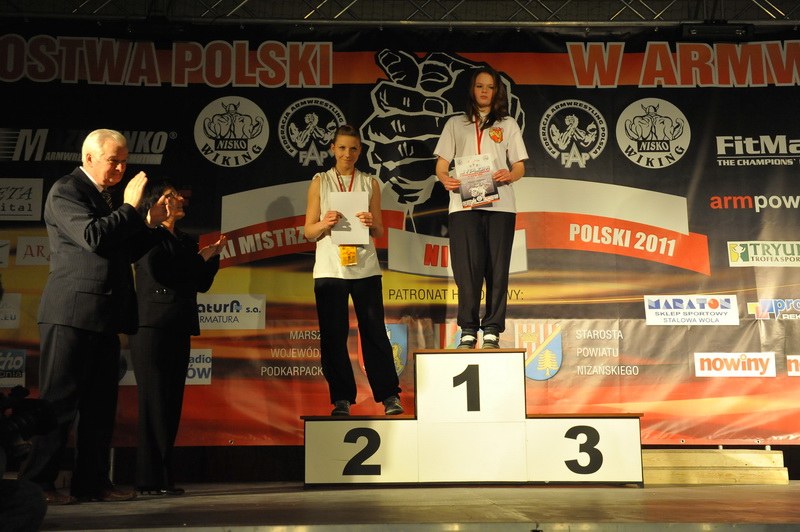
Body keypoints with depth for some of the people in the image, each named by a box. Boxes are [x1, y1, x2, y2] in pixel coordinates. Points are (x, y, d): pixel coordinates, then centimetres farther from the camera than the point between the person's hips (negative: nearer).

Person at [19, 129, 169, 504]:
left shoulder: (107, 198, 21)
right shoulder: (65, 190, -5)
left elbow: (125, 252, 22)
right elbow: (93, 237, -21)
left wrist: (149, 224, 8)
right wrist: (130, 208, -13)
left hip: (104, 317, 9)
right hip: (72, 312, -8)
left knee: (100, 402, 9)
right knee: (59, 400, -4)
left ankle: (92, 481, 15)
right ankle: (37, 483, 4)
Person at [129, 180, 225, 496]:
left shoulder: (186, 242, 19)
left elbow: (202, 284, 18)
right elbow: (158, 272, -16)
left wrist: (213, 256, 5)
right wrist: (199, 259, -13)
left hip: (179, 331, 7)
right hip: (152, 328, -7)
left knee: (171, 403, 5)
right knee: (155, 404, -7)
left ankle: (162, 477, 10)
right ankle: (152, 479, -4)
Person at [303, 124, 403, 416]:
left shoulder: (370, 183, 11)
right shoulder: (320, 182, 9)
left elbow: (379, 232, 11)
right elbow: (309, 231, 6)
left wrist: (371, 224, -11)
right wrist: (325, 223, -14)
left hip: (365, 267, 0)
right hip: (329, 268, 0)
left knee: (374, 331, -2)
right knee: (333, 334, 0)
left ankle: (389, 395, 5)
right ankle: (342, 399, 9)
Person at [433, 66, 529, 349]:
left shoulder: (507, 124, 19)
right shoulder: (455, 123, 18)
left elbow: (520, 167, 13)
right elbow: (441, 164, 12)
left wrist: (509, 175, -11)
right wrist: (445, 178, -12)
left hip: (500, 204, 1)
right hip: (463, 204, -1)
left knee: (497, 269, -4)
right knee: (467, 267, -10)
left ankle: (492, 330, 1)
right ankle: (468, 330, -4)